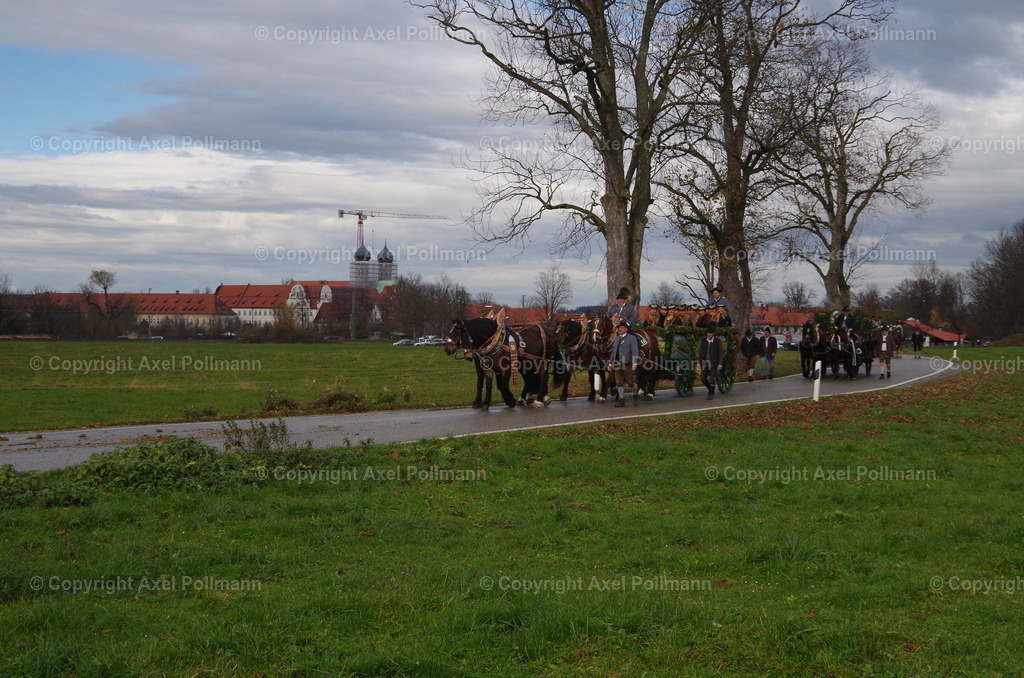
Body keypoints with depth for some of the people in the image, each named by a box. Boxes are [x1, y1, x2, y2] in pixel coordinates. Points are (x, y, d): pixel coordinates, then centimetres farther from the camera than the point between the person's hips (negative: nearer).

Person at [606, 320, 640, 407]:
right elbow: (613, 351, 20)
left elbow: (635, 351, -10)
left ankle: (635, 396, 25)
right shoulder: (617, 338, 15)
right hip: (617, 365, 5)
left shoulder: (632, 338, -3)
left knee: (630, 382, 2)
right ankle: (621, 400, 10)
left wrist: (634, 363, -19)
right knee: (619, 383, 4)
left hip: (628, 364, -5)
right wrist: (610, 363, 18)